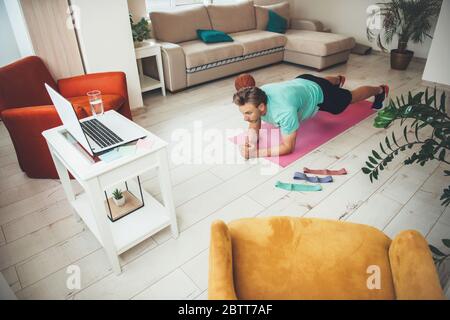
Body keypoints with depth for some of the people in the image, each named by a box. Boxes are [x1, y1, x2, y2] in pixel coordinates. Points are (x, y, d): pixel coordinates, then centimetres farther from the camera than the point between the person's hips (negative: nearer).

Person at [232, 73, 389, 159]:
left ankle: (380, 89, 55)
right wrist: (250, 141, -37)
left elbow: (288, 147, -40)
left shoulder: (284, 111, -50)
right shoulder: (254, 100, -31)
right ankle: (338, 79, 74)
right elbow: (255, 125, -14)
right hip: (301, 82, 5)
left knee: (351, 96, 26)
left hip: (320, 94, -5)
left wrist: (254, 153, -51)